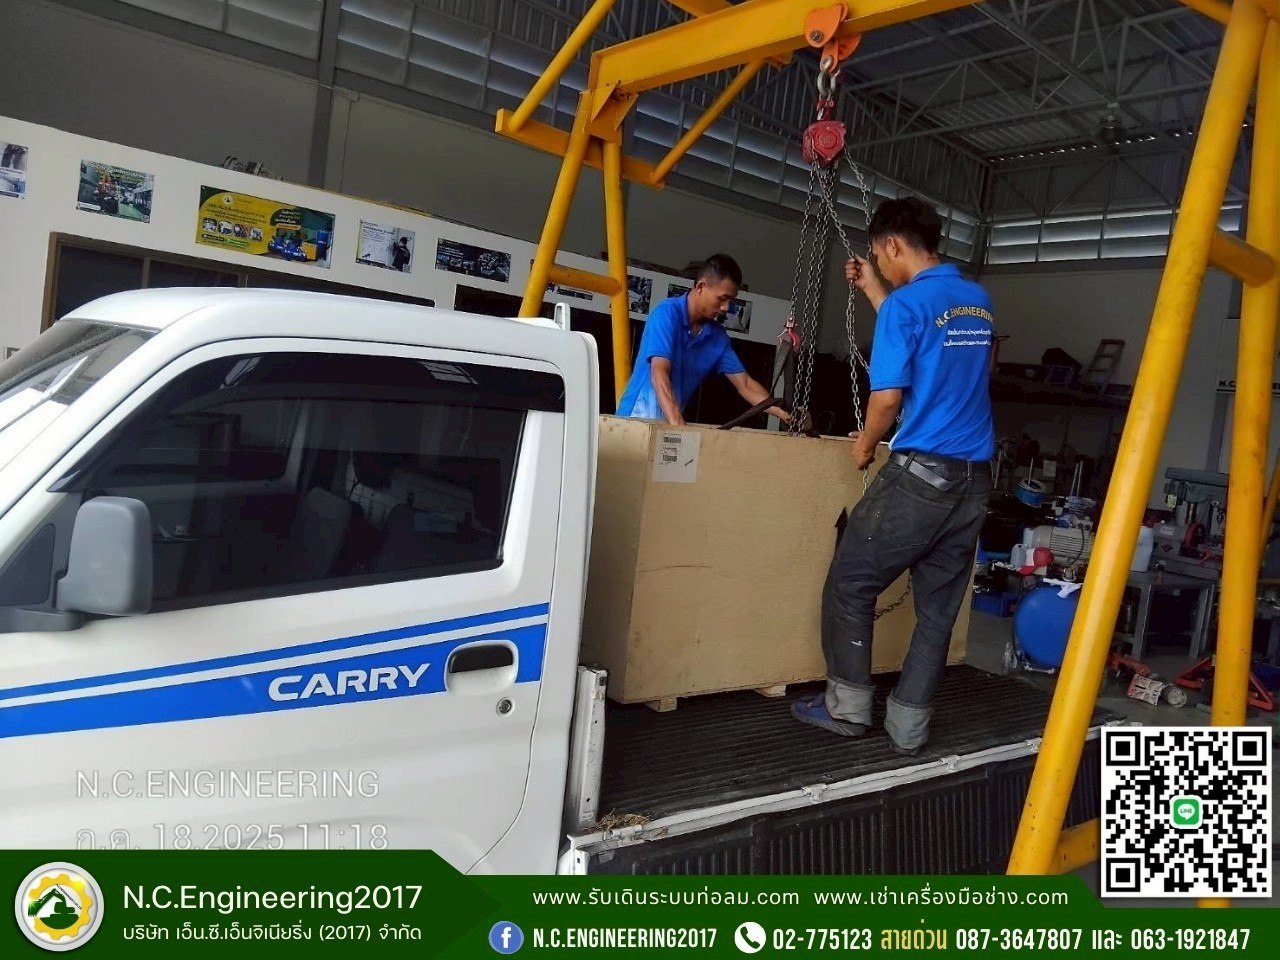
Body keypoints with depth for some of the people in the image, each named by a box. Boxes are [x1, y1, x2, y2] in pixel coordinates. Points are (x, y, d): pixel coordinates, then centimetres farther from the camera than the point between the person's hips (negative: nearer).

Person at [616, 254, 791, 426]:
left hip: (672, 420, 6)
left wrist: (783, 414, -8)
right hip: (639, 418, -6)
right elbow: (659, 374, -27)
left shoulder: (718, 336, 3)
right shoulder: (667, 314, -16)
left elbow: (744, 384, 6)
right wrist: (678, 426, -39)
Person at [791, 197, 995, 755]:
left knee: (850, 586, 9)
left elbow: (888, 397, -13)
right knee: (938, 608, 10)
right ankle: (907, 727, 16)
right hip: (975, 480, 7)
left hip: (921, 474, -7)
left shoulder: (905, 304, -10)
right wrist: (872, 290, 34)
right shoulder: (980, 302, 14)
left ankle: (849, 708, 16)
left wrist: (865, 446, 6)